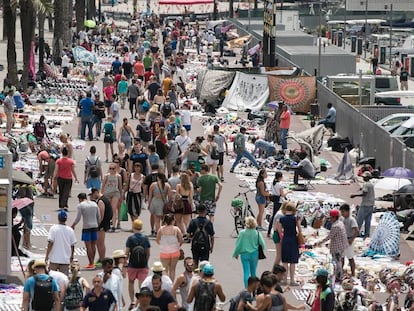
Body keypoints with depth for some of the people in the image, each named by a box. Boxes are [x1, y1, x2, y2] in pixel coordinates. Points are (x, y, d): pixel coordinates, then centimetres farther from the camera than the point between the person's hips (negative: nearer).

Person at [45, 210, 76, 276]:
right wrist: (71, 256, 19)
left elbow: (50, 243, -11)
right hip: (66, 259, 2)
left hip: (54, 258, -2)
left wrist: (47, 256, -4)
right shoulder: (70, 230, 1)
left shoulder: (53, 228, -8)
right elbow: (72, 245, 6)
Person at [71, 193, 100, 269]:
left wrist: (73, 225, 7)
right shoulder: (94, 204, 9)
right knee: (93, 245, 13)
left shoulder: (80, 205, -6)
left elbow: (78, 218, -8)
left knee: (88, 246, -1)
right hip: (95, 226, 5)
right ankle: (92, 263, 19)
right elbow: (99, 217, 11)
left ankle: (90, 264, -1)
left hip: (86, 227, -5)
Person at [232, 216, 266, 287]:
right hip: (254, 254, 1)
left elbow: (238, 245, -5)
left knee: (246, 272, 3)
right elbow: (262, 244, -6)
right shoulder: (257, 233, -10)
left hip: (244, 254, -1)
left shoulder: (242, 233, -11)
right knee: (253, 272, 15)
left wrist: (236, 254, 10)